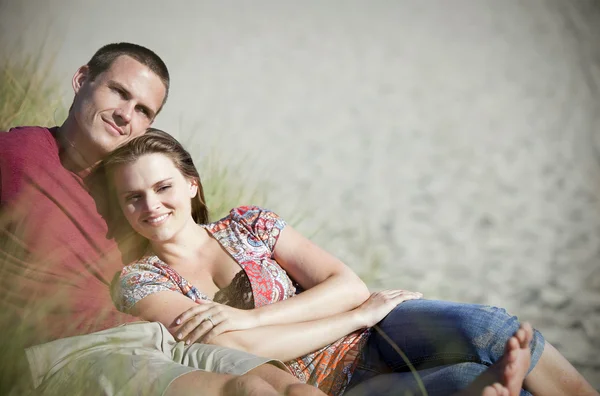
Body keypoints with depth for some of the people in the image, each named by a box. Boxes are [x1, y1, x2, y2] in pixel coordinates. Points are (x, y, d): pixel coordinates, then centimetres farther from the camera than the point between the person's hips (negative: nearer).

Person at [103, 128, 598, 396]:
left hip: (361, 339, 4)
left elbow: (348, 285, 0)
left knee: (486, 328, -26)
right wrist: (361, 313, -11)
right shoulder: (139, 281, 1)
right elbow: (237, 349, -13)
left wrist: (248, 317, -14)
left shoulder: (247, 223, 10)